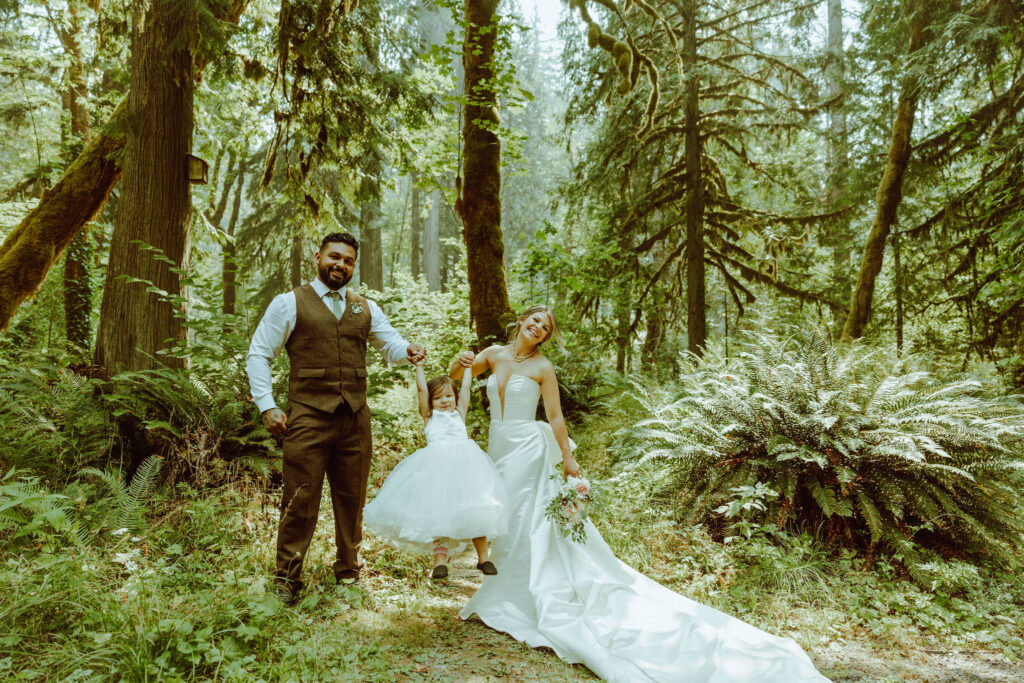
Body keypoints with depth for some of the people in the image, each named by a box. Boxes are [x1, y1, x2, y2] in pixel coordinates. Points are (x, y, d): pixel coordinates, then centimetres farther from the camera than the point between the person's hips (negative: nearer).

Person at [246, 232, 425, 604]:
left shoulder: (366, 308, 15)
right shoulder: (289, 303, 3)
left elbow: (391, 344, 17)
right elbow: (258, 355, 3)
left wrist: (408, 350, -8)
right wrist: (266, 405, -6)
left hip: (355, 419, 4)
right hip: (308, 417, -4)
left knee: (352, 499, 12)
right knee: (301, 500, -1)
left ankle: (348, 573, 29)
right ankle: (286, 579, 17)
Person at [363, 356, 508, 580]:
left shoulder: (459, 414, 25)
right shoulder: (429, 417, 20)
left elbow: (465, 387, 27)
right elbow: (422, 389, 15)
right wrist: (419, 366, 19)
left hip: (463, 462, 2)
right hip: (436, 465, -2)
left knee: (473, 510, -2)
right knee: (438, 510, -11)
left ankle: (483, 557, 6)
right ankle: (440, 559, -9)